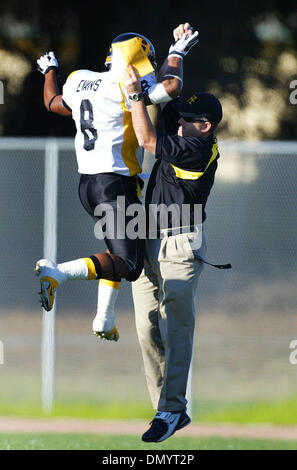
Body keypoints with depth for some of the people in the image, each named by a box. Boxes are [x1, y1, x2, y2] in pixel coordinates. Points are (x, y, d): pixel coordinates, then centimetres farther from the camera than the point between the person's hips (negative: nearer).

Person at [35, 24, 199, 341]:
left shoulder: (78, 81, 8)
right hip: (116, 184, -9)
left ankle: (104, 318, 25)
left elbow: (54, 103, 28)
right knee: (127, 265, -9)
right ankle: (57, 273, -23)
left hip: (86, 183, 9)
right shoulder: (124, 87, -14)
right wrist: (176, 53, -6)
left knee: (119, 247, 27)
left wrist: (49, 72, 48)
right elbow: (170, 87, -25)